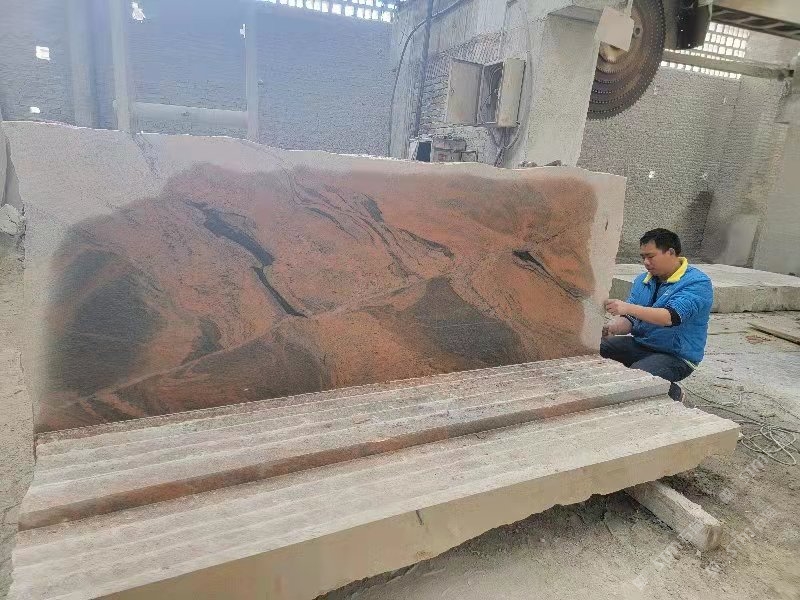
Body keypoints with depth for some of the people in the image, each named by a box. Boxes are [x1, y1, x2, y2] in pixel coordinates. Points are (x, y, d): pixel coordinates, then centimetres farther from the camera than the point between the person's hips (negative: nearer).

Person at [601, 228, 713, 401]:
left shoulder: (697, 283, -12)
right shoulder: (643, 280, 10)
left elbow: (671, 317, -28)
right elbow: (629, 319, 5)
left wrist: (629, 308, -38)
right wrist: (613, 327, -18)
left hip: (676, 356, -6)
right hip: (639, 344, 6)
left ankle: (672, 393, -1)